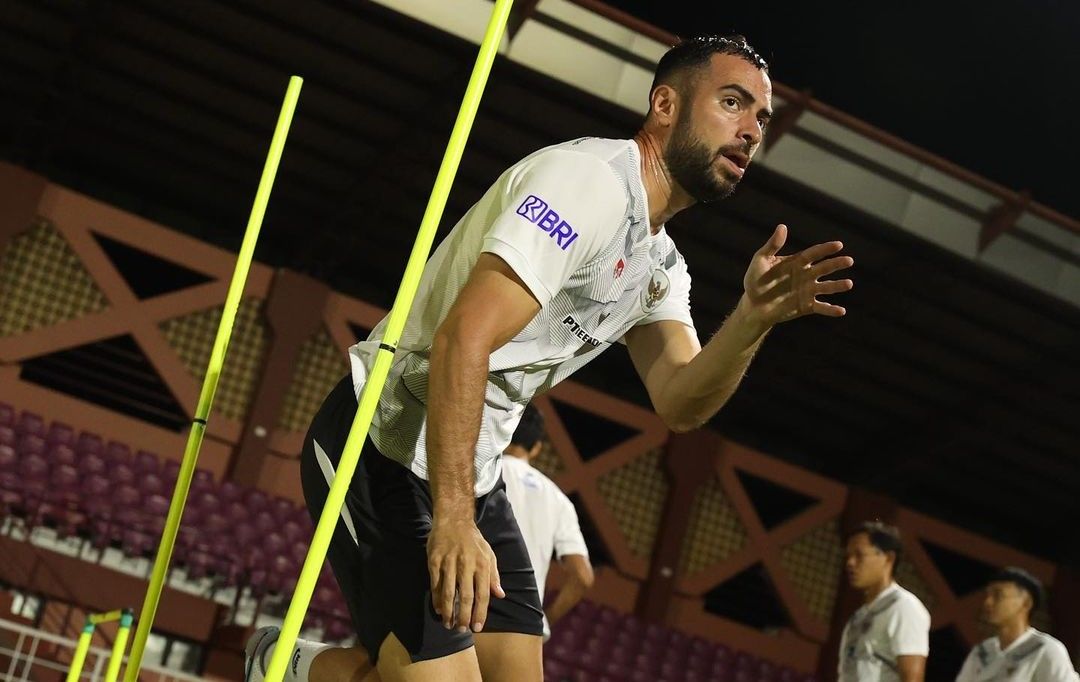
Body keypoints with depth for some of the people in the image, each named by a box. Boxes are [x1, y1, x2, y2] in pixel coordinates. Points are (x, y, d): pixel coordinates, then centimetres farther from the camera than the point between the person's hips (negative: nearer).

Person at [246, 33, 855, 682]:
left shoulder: (663, 266, 12)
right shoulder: (592, 179, -18)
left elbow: (679, 403, 0)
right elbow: (463, 339, -27)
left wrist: (754, 320, -18)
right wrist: (453, 518, -30)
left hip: (474, 472, 9)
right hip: (381, 449, -9)